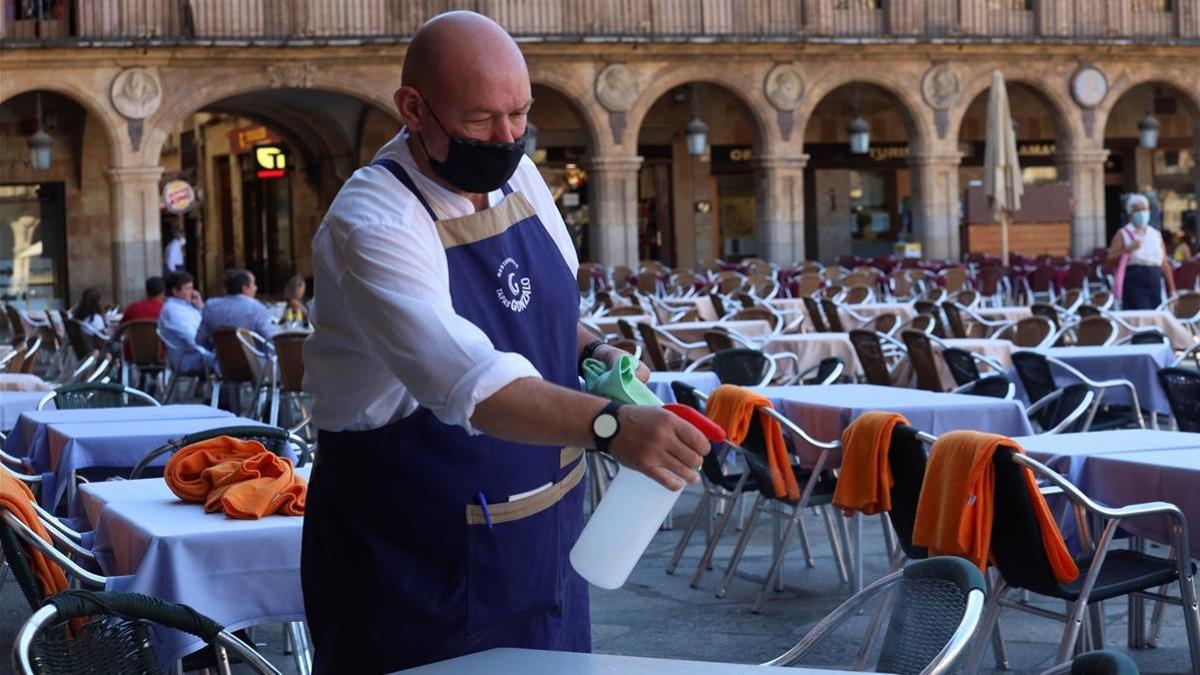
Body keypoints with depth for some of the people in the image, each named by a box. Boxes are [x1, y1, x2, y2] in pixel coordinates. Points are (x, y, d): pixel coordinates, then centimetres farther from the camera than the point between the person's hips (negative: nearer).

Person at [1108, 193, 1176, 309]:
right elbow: (1110, 258, -6)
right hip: (1134, 283, -5)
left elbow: (1164, 263, 17)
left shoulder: (1156, 234, 17)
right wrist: (1128, 249, -19)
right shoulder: (1123, 234, 3)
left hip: (1155, 284, 5)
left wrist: (1172, 289, 12)